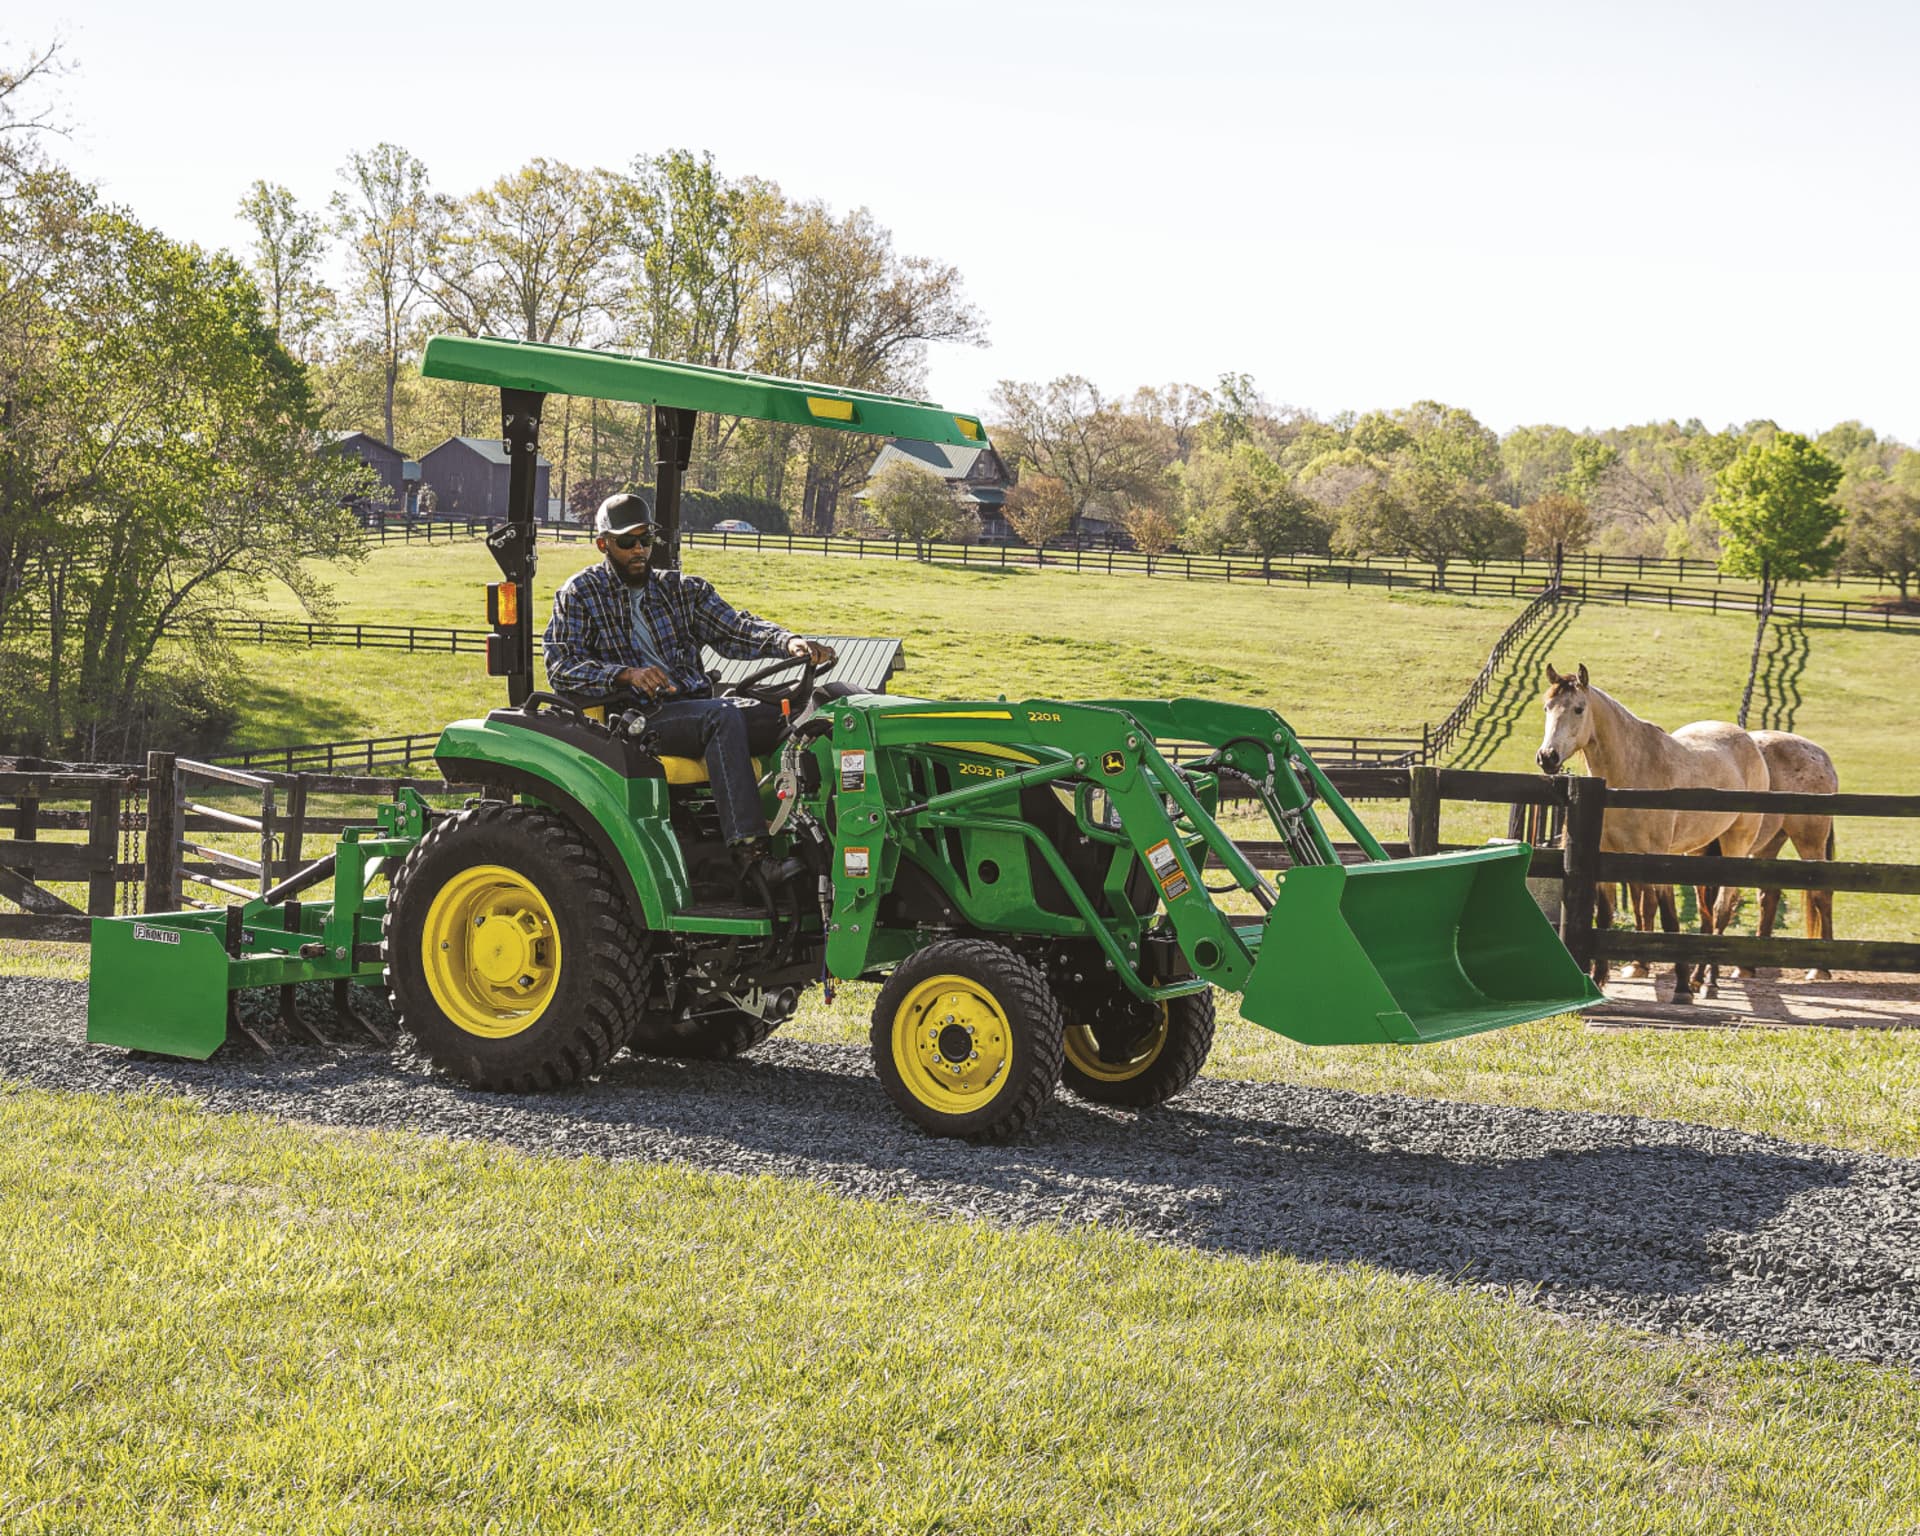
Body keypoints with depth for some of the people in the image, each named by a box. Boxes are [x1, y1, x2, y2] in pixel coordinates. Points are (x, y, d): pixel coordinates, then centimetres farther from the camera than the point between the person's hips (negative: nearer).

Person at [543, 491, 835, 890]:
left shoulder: (681, 589, 20)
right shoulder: (580, 594, 9)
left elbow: (734, 629, 7)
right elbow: (561, 669, -3)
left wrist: (789, 642, -15)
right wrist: (627, 674, -20)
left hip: (696, 709, 5)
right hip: (635, 718, -5)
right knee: (723, 717, -35)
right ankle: (748, 851, -44)